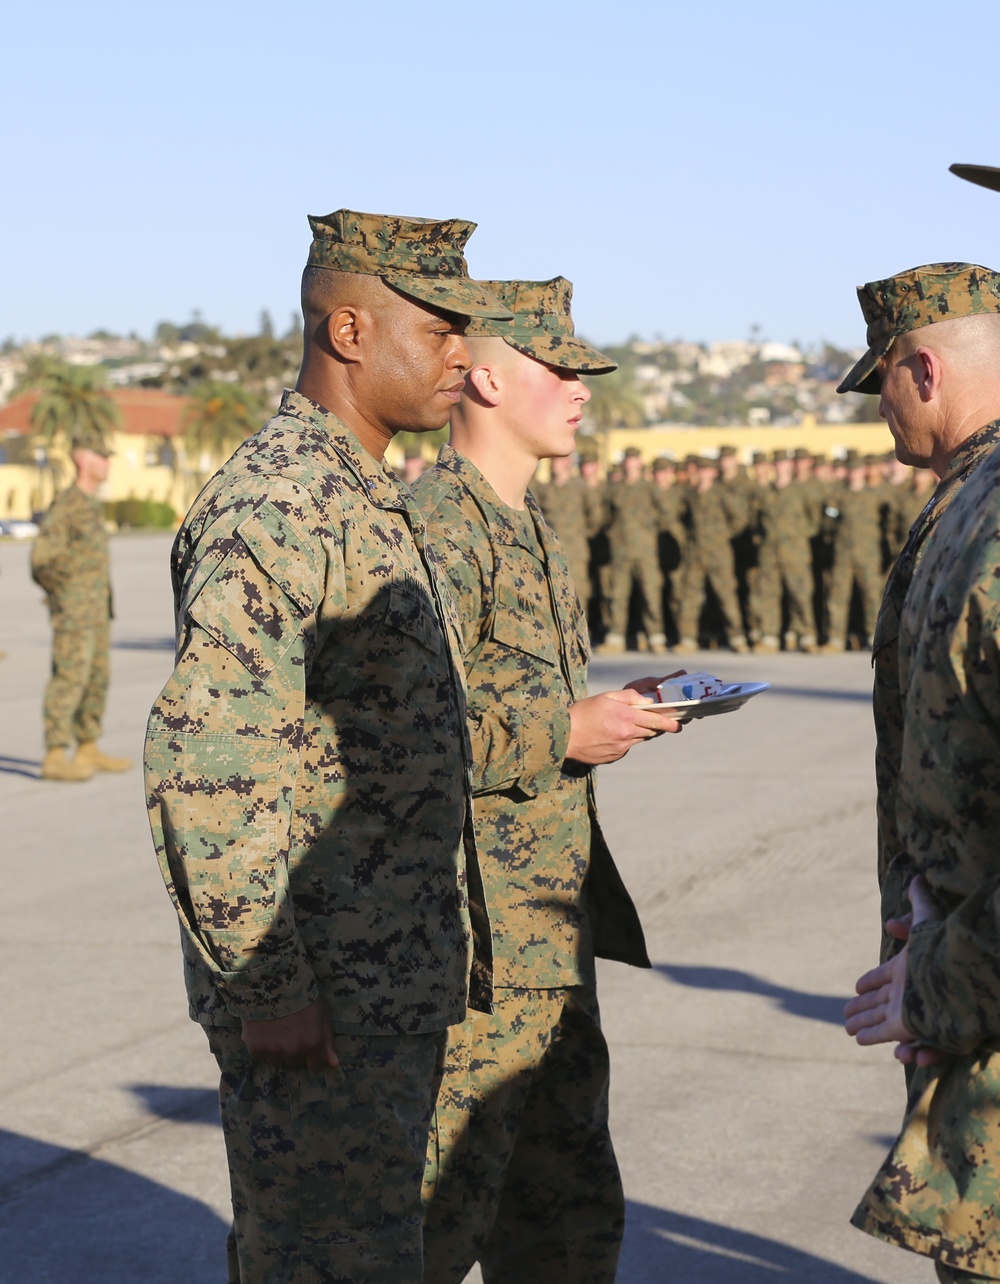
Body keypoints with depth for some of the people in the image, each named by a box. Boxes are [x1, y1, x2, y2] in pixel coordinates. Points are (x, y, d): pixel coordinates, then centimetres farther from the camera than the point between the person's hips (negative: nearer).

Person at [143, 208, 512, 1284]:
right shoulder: (275, 505, -18)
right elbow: (203, 755, -25)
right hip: (317, 1001, -10)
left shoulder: (376, 501, 16)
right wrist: (267, 983, -24)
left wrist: (453, 949, 21)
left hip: (396, 987, 10)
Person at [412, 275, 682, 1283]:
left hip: (551, 936, 10)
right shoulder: (439, 527, -15)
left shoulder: (531, 530, 18)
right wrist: (563, 734, -21)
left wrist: (612, 715, 12)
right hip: (475, 943, -10)